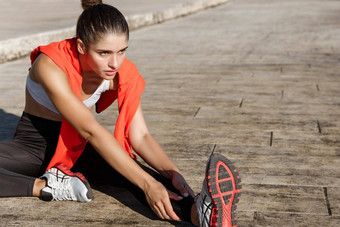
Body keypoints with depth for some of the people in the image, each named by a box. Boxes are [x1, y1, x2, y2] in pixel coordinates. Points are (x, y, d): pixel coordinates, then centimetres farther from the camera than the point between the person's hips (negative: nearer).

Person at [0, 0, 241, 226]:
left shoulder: (123, 75, -15)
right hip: (33, 144, -2)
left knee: (128, 167, -32)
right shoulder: (51, 66, -30)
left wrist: (172, 173, -35)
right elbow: (92, 131, -36)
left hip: (77, 148, 2)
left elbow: (140, 136, -16)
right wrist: (147, 183, -42)